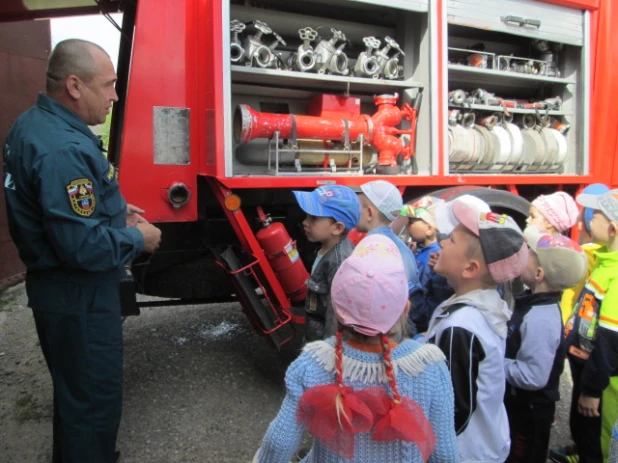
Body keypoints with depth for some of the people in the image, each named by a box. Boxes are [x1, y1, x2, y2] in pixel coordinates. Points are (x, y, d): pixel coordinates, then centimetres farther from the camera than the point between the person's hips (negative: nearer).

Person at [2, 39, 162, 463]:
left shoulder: (37, 124, 5)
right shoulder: (62, 149, -29)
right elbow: (84, 246, -31)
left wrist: (114, 208, 8)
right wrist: (137, 239, -14)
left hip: (61, 285, 11)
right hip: (79, 296, -11)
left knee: (75, 389, 28)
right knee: (94, 397, 8)